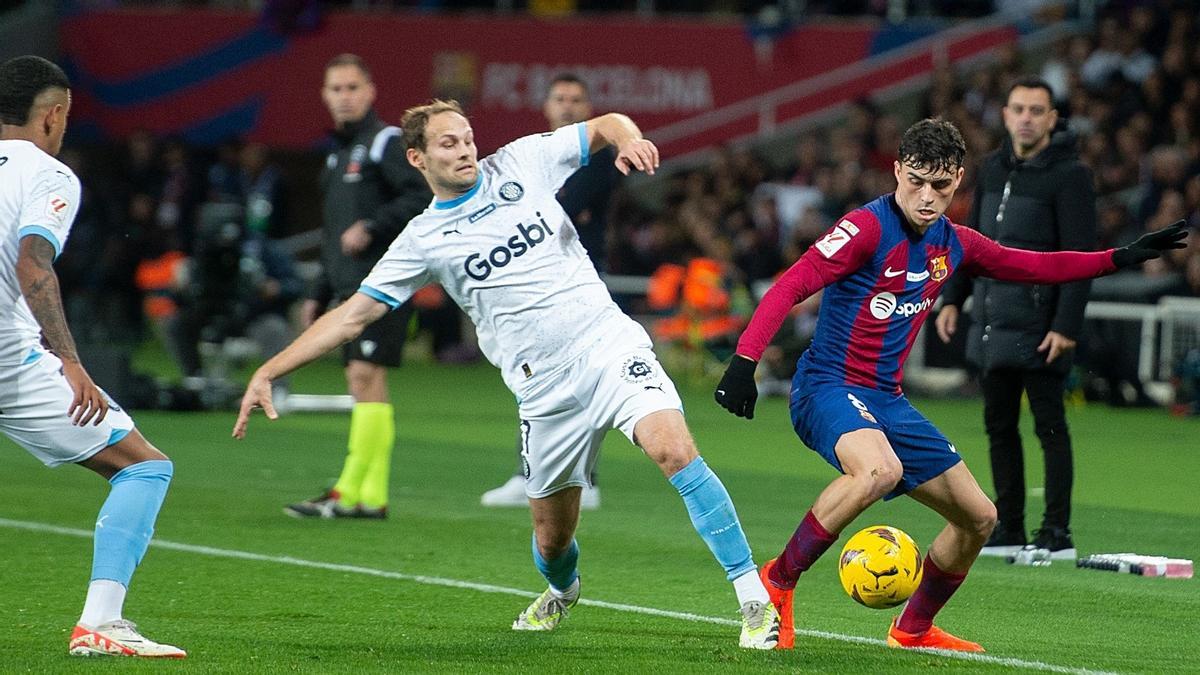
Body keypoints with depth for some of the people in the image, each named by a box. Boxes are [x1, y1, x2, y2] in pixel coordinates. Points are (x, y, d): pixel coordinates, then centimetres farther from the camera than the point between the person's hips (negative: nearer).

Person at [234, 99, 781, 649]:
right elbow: (352, 315, 7)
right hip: (546, 391, 1)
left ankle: (755, 600, -22)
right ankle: (561, 592, 46)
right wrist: (268, 373, 1)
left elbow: (607, 125, 14)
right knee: (552, 536, 6)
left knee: (675, 451, -25)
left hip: (609, 343, -1)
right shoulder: (423, 240, 5)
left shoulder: (521, 162, 6)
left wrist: (628, 140, -10)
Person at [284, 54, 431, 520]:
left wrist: (372, 227, -22)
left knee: (366, 377, -13)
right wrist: (319, 294, 25)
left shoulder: (385, 142, -5)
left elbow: (423, 197, -17)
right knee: (363, 384, 6)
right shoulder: (338, 153, 21)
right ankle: (373, 495, 6)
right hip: (351, 286, 9)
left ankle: (348, 494, -15)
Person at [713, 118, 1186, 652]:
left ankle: (913, 628, 31)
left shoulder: (952, 243, 9)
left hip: (888, 402, 8)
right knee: (880, 469, -40)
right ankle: (776, 583, -26)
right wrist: (745, 360, -34)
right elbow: (791, 286, -22)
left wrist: (1122, 258, 21)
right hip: (828, 387, -8)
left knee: (978, 517, 9)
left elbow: (1032, 266, 24)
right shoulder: (868, 228, -14)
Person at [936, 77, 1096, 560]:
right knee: (999, 426, 10)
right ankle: (1008, 531, 16)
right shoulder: (993, 169, 13)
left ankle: (1058, 533, -3)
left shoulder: (1068, 175, -9)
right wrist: (952, 297, 13)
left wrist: (1067, 325, -20)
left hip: (1038, 326, -7)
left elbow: (1081, 257, -14)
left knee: (1049, 426, -5)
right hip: (990, 321, 7)